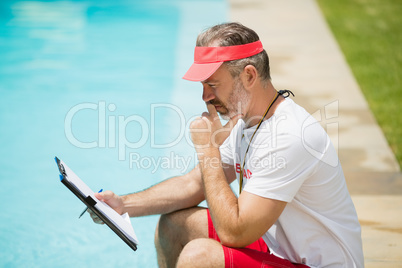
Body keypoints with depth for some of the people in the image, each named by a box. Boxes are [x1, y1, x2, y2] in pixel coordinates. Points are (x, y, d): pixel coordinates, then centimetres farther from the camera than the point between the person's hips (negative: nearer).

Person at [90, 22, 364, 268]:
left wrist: (208, 150, -21)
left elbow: (234, 233, -29)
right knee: (173, 225, 9)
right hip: (278, 245, 9)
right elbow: (194, 184, 12)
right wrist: (124, 205, 0)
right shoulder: (245, 120, 2)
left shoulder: (291, 136, -28)